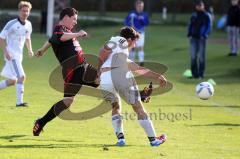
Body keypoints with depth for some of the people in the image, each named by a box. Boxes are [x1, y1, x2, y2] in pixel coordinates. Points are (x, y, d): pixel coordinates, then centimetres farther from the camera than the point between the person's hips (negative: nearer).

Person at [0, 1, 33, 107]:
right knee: (21, 76, -19)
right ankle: (19, 102, -17)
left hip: (19, 55, 8)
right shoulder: (12, 24, -14)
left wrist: (30, 50, 11)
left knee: (12, 81, 12)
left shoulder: (28, 25, 7)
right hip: (11, 55, -8)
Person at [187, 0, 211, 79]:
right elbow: (190, 25, 17)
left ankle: (201, 73, 4)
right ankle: (194, 73, 3)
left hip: (202, 38, -3)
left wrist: (204, 35, -13)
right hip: (193, 38, 3)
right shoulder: (193, 16, 13)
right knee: (193, 56, -1)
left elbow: (209, 27, -1)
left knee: (201, 56, -3)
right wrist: (189, 34, 3)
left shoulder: (207, 16, 2)